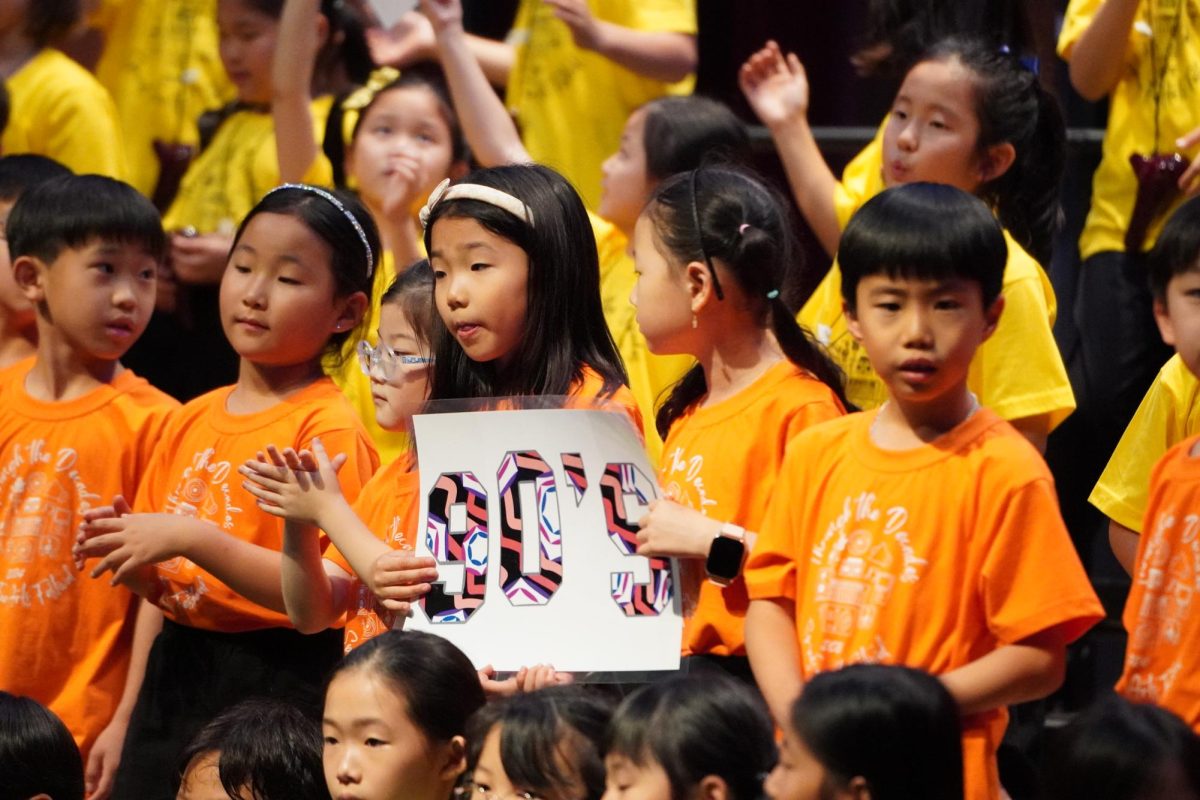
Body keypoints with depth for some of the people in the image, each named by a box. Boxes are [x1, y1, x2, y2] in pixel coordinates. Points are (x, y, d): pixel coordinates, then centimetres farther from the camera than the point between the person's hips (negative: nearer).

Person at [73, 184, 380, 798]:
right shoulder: (191, 421, 11)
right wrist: (124, 545, -3)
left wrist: (192, 539, -22)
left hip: (276, 680, -7)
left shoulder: (329, 430, -10)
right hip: (174, 677, 7)